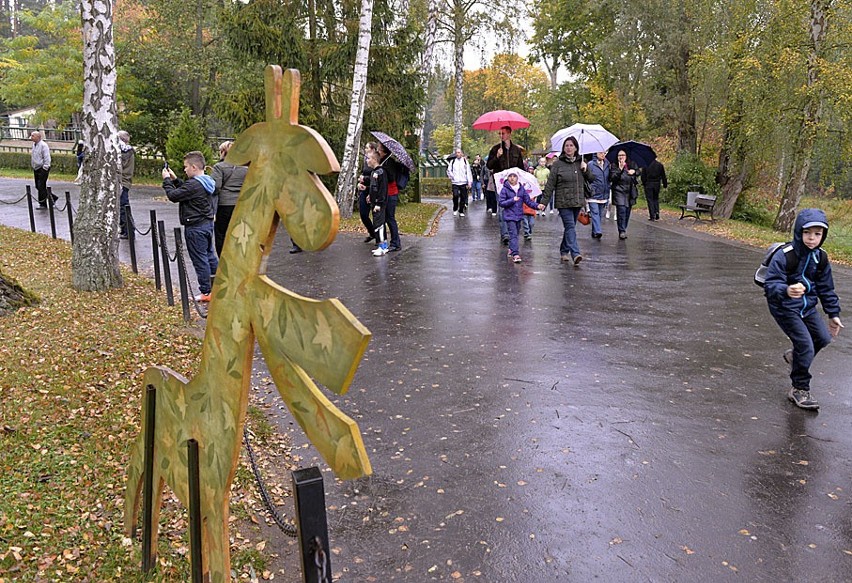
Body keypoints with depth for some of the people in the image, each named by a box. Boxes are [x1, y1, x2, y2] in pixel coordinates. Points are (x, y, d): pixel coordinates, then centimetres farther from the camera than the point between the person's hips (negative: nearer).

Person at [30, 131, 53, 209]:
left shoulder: (43, 145, -14)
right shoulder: (34, 145, 13)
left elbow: (47, 158, -17)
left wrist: (45, 169, -19)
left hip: (43, 169, -9)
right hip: (36, 169, 9)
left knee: (41, 186, -9)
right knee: (38, 187, 8)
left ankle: (43, 204, 0)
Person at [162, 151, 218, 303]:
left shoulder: (193, 184, -22)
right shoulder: (206, 182, 8)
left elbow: (173, 195, -18)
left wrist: (167, 180, -5)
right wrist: (175, 179, 14)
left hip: (195, 227, -9)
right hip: (208, 223, 9)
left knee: (200, 260, -1)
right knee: (210, 255, 18)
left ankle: (206, 292, 5)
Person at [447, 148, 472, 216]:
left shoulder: (465, 161, 6)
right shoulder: (452, 161, 7)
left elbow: (468, 172, 3)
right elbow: (448, 170, 15)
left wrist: (469, 182, -2)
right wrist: (451, 177, 1)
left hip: (463, 183, 1)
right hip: (455, 183, -1)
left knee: (463, 197, 2)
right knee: (455, 195, -16)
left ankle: (461, 211, 14)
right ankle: (455, 209, 5)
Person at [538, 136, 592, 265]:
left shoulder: (581, 162, 11)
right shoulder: (558, 164, -2)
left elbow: (590, 179, 15)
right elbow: (550, 184, -4)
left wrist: (586, 169, -4)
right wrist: (544, 201, -9)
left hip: (578, 201, 5)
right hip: (563, 201, -5)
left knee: (570, 227, 12)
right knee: (570, 227, -14)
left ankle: (564, 251, 25)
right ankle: (575, 254, -22)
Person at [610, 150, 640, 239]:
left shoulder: (631, 165, 10)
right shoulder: (614, 166, -2)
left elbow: (638, 171, 23)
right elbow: (612, 178, -14)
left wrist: (634, 171, 0)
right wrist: (620, 169, -22)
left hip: (630, 192, 5)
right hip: (619, 192, -5)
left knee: (627, 212, 7)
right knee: (621, 211, -15)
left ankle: (623, 229, 19)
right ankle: (622, 231, -14)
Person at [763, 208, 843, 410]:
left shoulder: (820, 258, -1)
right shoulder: (785, 256, -23)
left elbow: (826, 289, 11)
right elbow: (771, 284, -28)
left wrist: (833, 314, 12)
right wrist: (787, 290, -50)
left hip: (807, 306, 7)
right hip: (785, 308, -7)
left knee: (824, 338, 9)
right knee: (806, 346, -11)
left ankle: (795, 355, 39)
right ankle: (800, 390, 7)